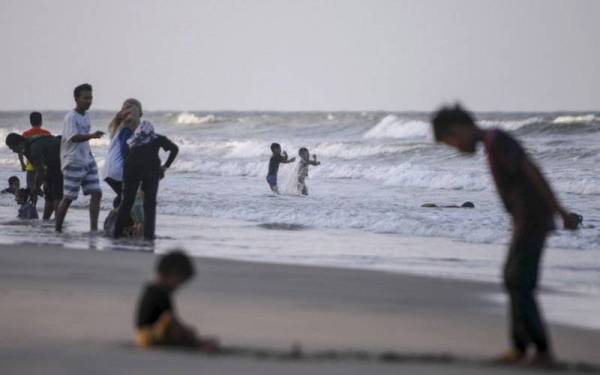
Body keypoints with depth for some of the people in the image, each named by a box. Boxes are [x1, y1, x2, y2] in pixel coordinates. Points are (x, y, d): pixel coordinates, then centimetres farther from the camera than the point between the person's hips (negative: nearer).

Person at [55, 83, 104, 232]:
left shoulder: (86, 116, 11)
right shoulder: (70, 117, -14)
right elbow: (73, 137, -30)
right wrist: (91, 135, -45)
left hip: (88, 161, 8)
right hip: (73, 163, -8)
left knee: (96, 193, -4)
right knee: (68, 197, -1)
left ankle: (94, 227, -5)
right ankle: (58, 229, 10)